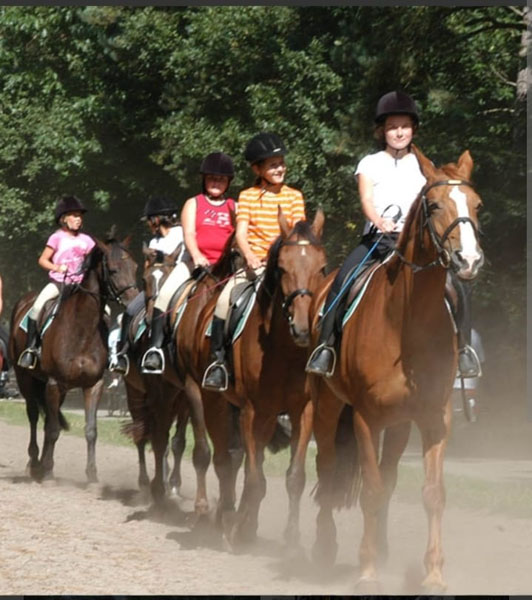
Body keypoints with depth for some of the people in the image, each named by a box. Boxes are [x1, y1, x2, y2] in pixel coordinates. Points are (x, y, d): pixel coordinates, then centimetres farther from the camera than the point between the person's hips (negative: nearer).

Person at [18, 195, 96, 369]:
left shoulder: (85, 240, 8)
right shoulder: (57, 238, 0)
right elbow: (43, 260, -1)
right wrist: (56, 267, -17)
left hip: (79, 283, 3)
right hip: (58, 281, -3)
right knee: (37, 306, -27)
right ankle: (30, 347, -19)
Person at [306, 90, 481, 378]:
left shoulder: (421, 165, 14)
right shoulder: (370, 163, 9)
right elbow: (366, 199, -6)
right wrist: (378, 221, -26)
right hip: (376, 237, 0)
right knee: (341, 282, -22)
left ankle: (461, 346, -9)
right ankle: (325, 345, -15)